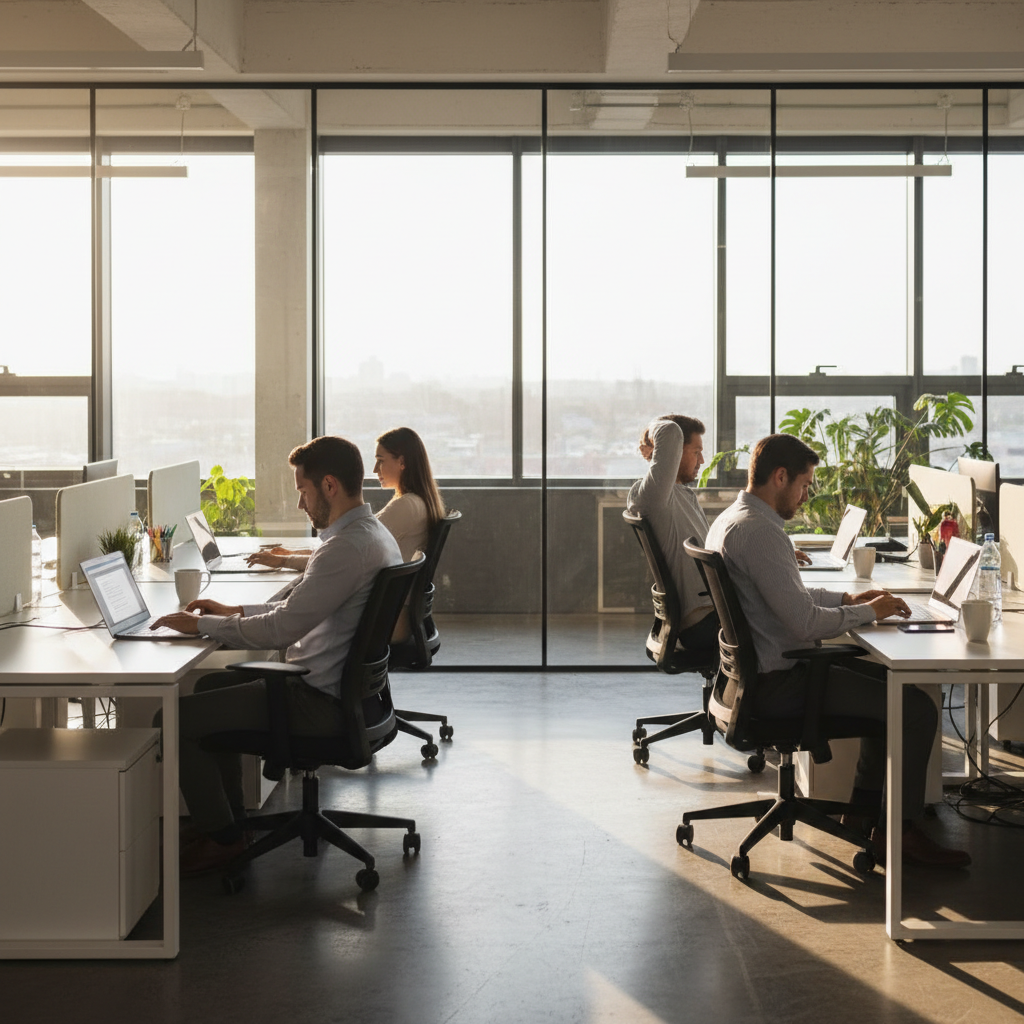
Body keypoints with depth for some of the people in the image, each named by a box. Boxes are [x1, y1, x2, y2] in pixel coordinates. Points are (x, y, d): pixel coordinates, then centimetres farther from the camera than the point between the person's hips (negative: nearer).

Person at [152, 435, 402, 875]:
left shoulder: (348, 548, -24)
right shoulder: (371, 533, 9)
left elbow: (280, 629, -24)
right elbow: (297, 605, 20)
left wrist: (201, 625, -13)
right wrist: (233, 612, 14)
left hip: (320, 702, -11)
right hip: (337, 686, 11)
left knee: (176, 719, -8)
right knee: (212, 686, 27)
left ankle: (221, 837, 8)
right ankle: (228, 818, 30)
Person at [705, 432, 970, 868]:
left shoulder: (729, 521, 11)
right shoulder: (760, 531, -23)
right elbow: (806, 623, -25)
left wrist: (846, 599, 13)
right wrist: (869, 611, -9)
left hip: (758, 670, 11)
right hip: (778, 684, -11)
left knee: (888, 680, 23)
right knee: (917, 708, -10)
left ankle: (865, 805, 27)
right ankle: (899, 831, 2)